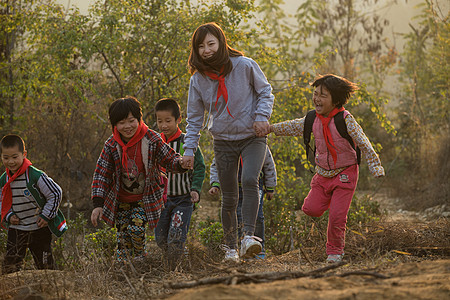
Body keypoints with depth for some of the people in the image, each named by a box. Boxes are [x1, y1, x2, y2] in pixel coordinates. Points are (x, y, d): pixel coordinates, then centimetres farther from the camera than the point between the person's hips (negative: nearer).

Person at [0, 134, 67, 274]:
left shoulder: (35, 176, -18)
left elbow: (56, 193, -12)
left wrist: (46, 216, -12)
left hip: (40, 229, -4)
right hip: (16, 229, 4)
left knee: (45, 265, 7)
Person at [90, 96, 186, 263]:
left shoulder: (151, 140, -17)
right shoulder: (111, 145, -13)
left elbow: (170, 160, -10)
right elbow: (101, 174, -10)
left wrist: (181, 163, -36)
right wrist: (98, 204, -18)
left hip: (145, 198, -2)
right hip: (121, 199, 2)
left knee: (136, 228, -17)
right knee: (123, 236, 4)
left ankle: (140, 258, 9)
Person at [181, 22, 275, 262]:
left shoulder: (244, 66, -10)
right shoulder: (198, 79, -3)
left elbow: (265, 92, 1)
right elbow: (194, 118, 4)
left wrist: (261, 116, -15)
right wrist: (189, 150, -2)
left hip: (252, 137, -2)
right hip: (223, 141, 2)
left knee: (250, 181, -26)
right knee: (229, 198, 4)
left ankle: (248, 236, -31)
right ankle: (230, 246, 18)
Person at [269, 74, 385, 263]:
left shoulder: (345, 120, -16)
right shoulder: (314, 119, 0)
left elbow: (364, 144, -15)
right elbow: (294, 127, 17)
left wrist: (376, 168, -17)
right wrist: (272, 128, 10)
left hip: (345, 173, -5)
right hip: (323, 174, 5)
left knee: (337, 216, -8)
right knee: (311, 209, -5)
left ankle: (335, 251, 12)